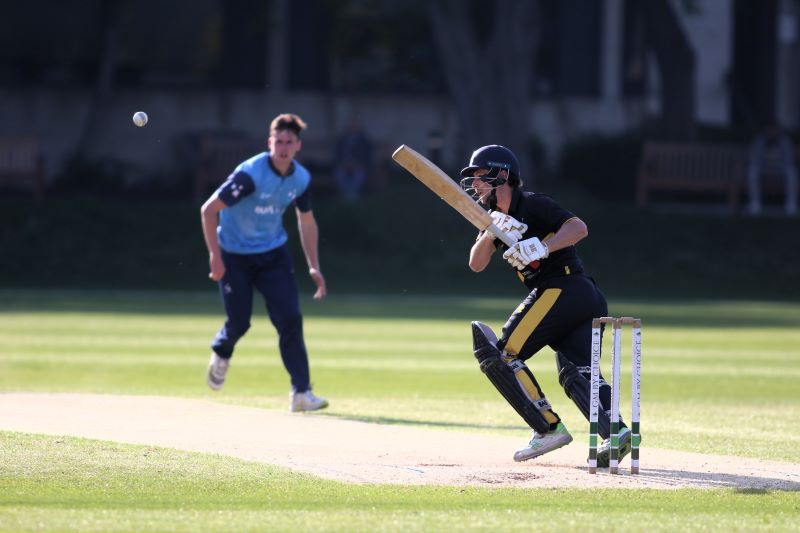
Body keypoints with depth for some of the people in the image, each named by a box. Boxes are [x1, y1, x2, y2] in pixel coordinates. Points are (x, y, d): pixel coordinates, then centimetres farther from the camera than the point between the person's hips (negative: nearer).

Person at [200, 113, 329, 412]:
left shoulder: (301, 179, -5)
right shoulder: (251, 174, -24)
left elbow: (306, 221, 12)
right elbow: (209, 210, -23)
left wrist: (314, 267, 6)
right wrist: (215, 257, -26)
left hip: (274, 254, 4)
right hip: (235, 256, -4)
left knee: (291, 319, -11)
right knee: (239, 322, 0)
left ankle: (301, 391, -9)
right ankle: (221, 353, 37)